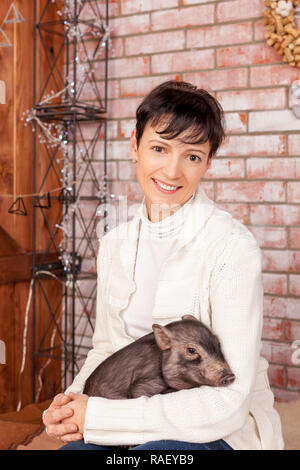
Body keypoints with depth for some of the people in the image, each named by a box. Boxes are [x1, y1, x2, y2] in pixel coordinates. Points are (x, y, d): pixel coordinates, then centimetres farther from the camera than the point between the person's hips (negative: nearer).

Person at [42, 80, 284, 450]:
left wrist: (95, 415, -20)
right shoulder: (114, 244, 3)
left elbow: (228, 402, -21)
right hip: (137, 415, 4)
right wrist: (73, 400, -10)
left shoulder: (232, 246, -18)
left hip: (222, 430, -3)